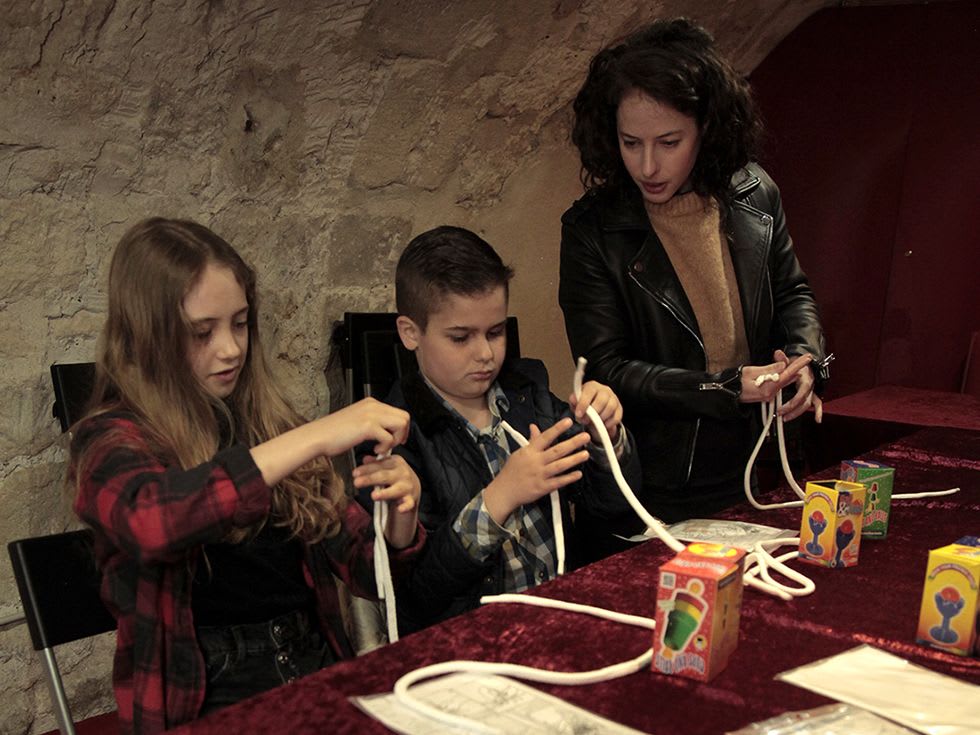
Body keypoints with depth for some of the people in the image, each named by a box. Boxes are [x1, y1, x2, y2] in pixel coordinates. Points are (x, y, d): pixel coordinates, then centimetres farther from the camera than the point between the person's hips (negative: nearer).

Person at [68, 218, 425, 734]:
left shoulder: (267, 422, 9)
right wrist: (311, 439, -28)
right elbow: (147, 520, -28)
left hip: (317, 674, 5)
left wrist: (399, 514, -11)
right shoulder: (111, 442, -2)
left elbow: (365, 569, 11)